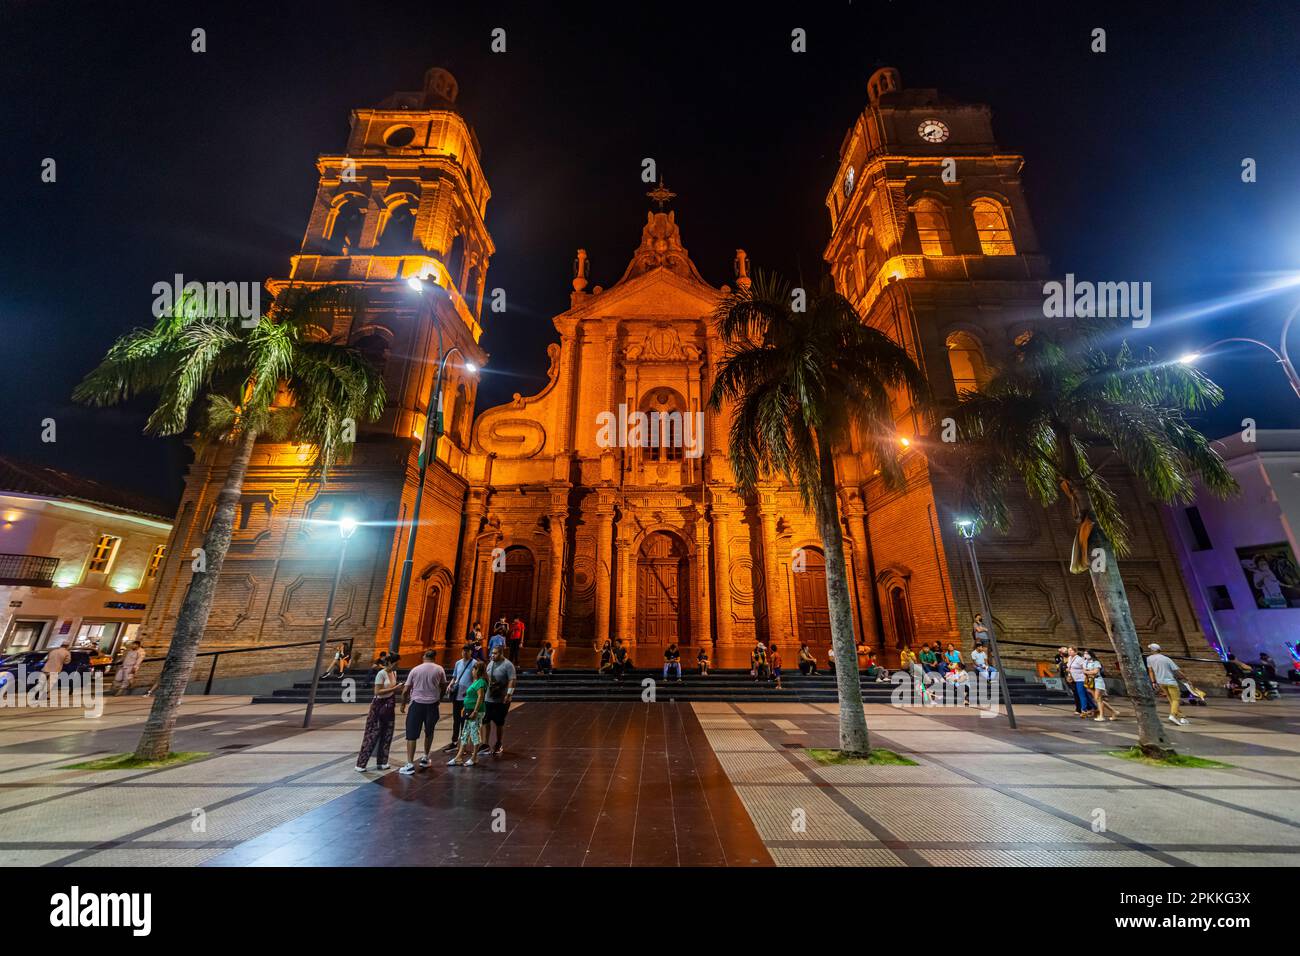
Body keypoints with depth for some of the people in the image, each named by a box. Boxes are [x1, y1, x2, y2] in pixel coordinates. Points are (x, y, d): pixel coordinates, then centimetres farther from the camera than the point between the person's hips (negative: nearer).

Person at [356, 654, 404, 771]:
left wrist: (399, 688, -4)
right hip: (379, 705, -7)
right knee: (372, 734, -1)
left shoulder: (394, 673, 5)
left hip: (389, 706, 7)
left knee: (386, 735, 10)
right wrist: (394, 689, -24)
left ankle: (381, 762, 19)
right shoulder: (381, 674, -17)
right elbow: (377, 692, -20)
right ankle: (361, 764, 10)